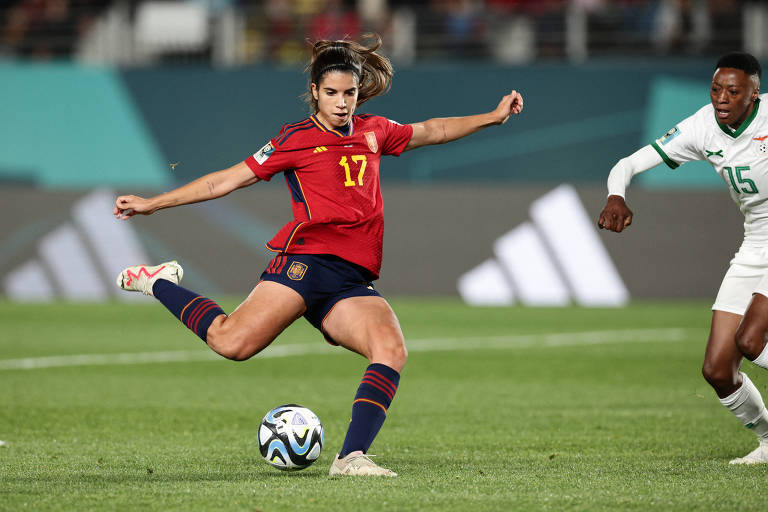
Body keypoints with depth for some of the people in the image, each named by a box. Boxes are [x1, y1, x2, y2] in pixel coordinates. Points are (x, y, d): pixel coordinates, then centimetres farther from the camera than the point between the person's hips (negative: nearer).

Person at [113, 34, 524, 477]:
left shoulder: (373, 132, 21)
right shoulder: (296, 141, 7)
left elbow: (432, 131, 38)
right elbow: (226, 181, 10)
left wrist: (493, 117, 32)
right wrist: (152, 204, 8)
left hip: (353, 282, 5)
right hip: (308, 259, -5)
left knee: (392, 349, -22)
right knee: (233, 342, -23)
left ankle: (351, 457, -27)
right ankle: (160, 284, 2)